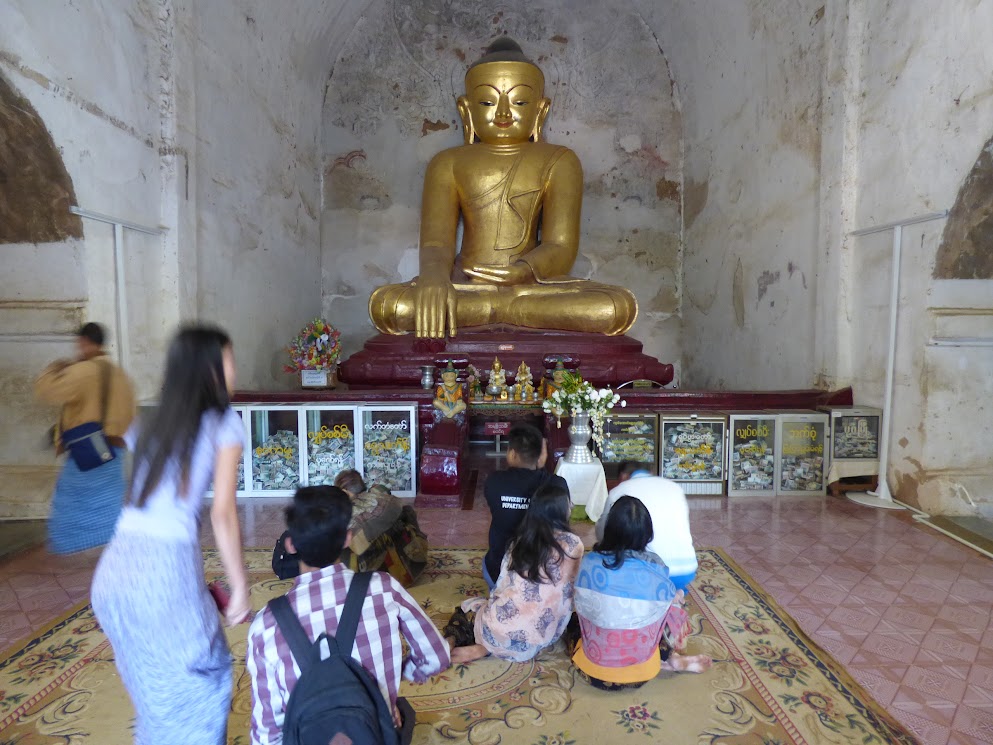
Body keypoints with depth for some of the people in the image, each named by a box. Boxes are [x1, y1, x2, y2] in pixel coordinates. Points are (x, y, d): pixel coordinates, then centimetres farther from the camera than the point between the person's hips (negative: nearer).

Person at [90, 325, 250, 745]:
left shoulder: (156, 423, 15)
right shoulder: (223, 423, -3)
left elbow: (143, 501, 18)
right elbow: (222, 514, -9)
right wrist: (240, 587, -3)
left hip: (114, 568, 6)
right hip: (163, 565, -6)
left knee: (155, 687, 26)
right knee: (202, 679, 17)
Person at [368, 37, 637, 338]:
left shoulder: (558, 161, 9)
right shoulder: (449, 163, 11)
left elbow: (561, 246, -3)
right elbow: (435, 242, -2)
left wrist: (524, 271, -27)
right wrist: (433, 276, -28)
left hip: (532, 285, 2)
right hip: (465, 285, -1)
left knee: (621, 307, -28)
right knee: (385, 305, -29)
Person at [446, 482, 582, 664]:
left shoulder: (520, 539, 8)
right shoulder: (573, 544, -1)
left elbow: (501, 585, 12)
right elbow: (568, 588, 11)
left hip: (499, 628, 3)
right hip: (533, 640, -2)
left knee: (467, 607, 32)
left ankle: (450, 641, 0)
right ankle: (486, 649, 0)